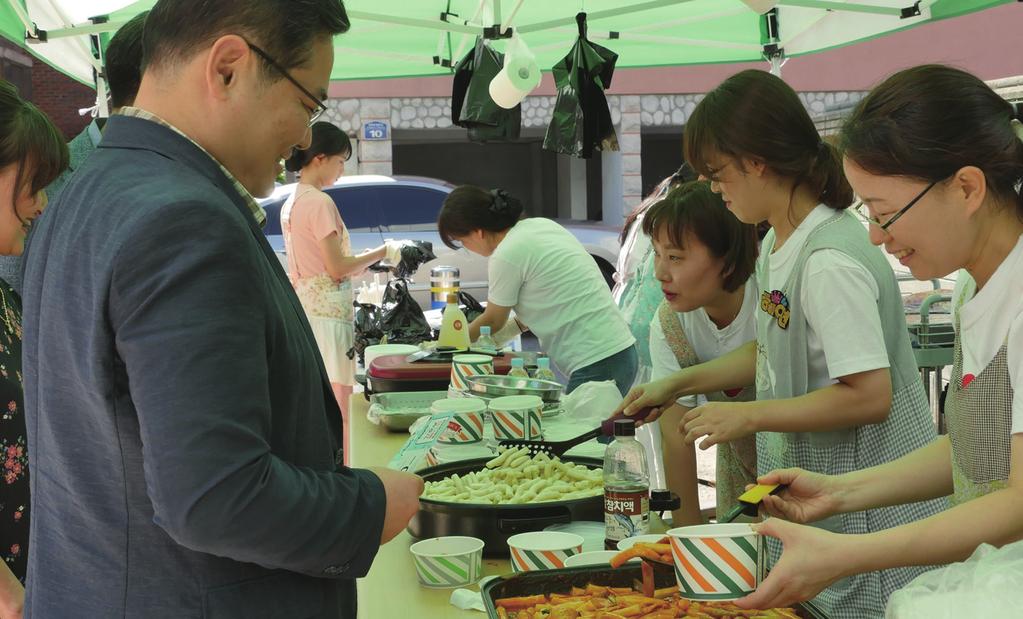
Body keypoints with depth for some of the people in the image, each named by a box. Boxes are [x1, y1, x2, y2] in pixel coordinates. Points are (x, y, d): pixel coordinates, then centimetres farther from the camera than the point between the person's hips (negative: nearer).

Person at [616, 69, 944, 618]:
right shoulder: (777, 244, 6)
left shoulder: (830, 262, -24)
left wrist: (748, 416, -19)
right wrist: (677, 383, 13)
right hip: (814, 495, 9)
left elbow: (869, 395, -26)